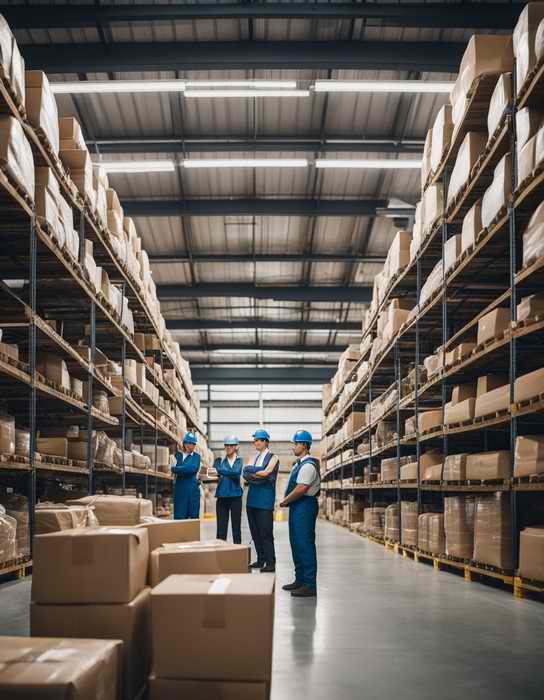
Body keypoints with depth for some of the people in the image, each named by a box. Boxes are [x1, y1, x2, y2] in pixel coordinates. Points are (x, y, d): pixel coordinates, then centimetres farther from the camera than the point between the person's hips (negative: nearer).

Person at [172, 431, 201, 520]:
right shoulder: (178, 454, 11)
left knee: (194, 516, 0)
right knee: (179, 516, -2)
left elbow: (192, 468, -11)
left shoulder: (196, 456, 6)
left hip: (193, 490, 0)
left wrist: (175, 469, -8)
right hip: (180, 490, 1)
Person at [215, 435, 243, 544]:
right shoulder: (221, 461, 11)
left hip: (235, 497, -1)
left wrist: (220, 471, -23)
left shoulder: (240, 461, 5)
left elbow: (236, 472, -14)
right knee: (221, 528, -1)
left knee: (236, 527, 3)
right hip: (222, 497, 1)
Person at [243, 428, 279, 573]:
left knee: (266, 532, -8)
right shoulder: (254, 458, 18)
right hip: (252, 498, 6)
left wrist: (251, 474, -2)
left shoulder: (272, 458, 0)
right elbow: (245, 473, 3)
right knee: (255, 532, 9)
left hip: (265, 499, -6)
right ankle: (260, 560, 17)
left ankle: (270, 563, -6)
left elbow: (266, 472, -15)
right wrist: (259, 475, -13)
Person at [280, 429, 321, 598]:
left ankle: (309, 585, -4)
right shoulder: (299, 463, 15)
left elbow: (300, 489, -22)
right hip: (296, 507, 11)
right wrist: (287, 501, 7)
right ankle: (300, 580, 25)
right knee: (296, 544, 16)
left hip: (305, 506, -11)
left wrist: (285, 501, -10)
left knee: (305, 544, -8)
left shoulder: (308, 465, -16)